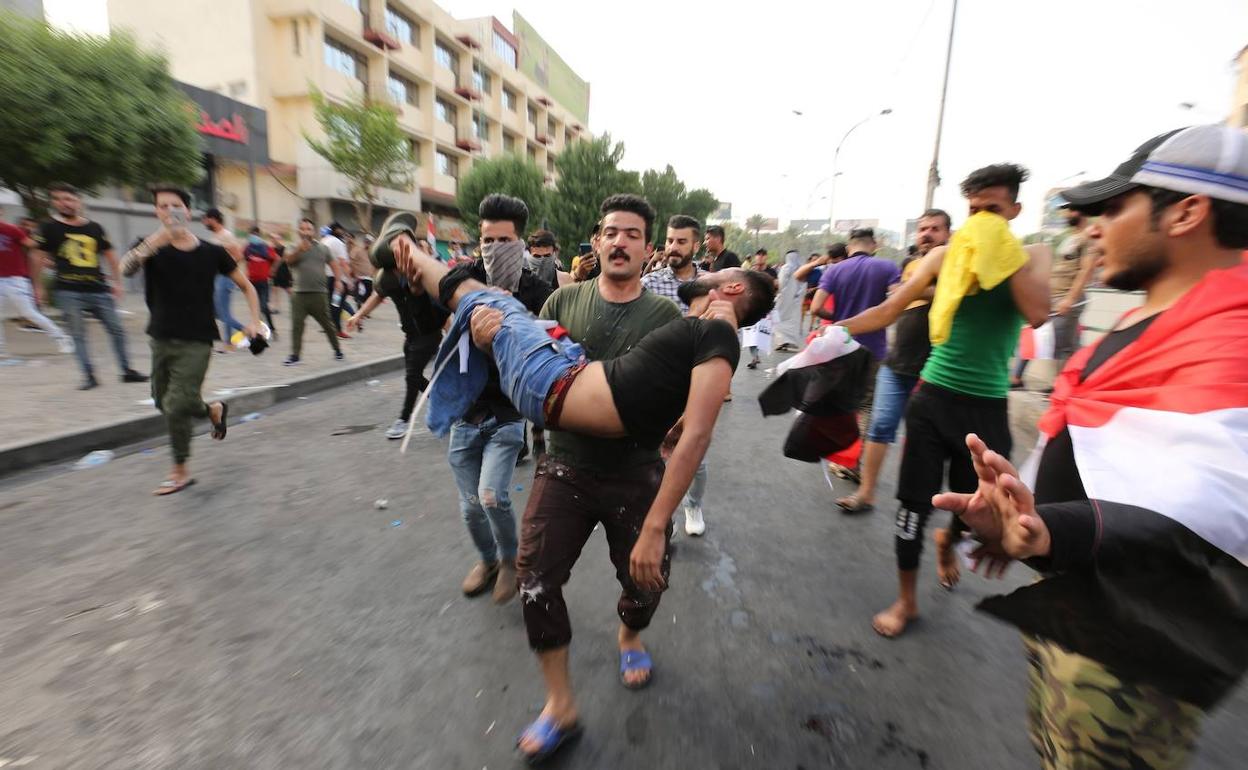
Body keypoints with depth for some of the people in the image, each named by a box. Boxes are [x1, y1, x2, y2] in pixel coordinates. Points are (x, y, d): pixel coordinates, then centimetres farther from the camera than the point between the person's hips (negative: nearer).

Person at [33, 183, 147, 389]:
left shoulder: (94, 228, 8)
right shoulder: (50, 228, 3)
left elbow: (109, 255, 14)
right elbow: (40, 257, 6)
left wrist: (117, 282, 10)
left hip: (99, 290, 2)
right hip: (69, 292, -2)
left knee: (116, 330, 3)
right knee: (78, 334, 0)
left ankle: (127, 371, 11)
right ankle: (89, 377, 5)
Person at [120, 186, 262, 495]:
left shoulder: (212, 252, -3)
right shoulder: (151, 246, -1)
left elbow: (247, 286, 7)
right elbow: (126, 269, -23)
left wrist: (255, 320, -5)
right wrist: (152, 243, -41)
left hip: (196, 341, -4)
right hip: (161, 338, 4)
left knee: (176, 406, -7)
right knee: (164, 403, 14)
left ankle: (180, 472, 10)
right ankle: (214, 410, 42)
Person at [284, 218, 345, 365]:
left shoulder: (322, 248, 9)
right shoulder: (294, 248, 5)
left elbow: (334, 264, 13)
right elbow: (288, 259, -15)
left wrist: (338, 280, -3)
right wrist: (299, 249, -34)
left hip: (319, 294, 0)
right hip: (299, 294, 0)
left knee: (327, 324, 9)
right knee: (296, 325, -2)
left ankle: (337, 350, 24)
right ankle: (295, 355, 4)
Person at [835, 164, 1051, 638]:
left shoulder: (1031, 258, 0)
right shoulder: (944, 256, 1)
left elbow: (1037, 315, -20)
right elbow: (889, 310, -1)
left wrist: (1006, 250, -17)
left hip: (987, 406, 0)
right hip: (934, 397, 0)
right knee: (914, 503, 3)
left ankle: (947, 541, 50)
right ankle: (907, 600, 22)